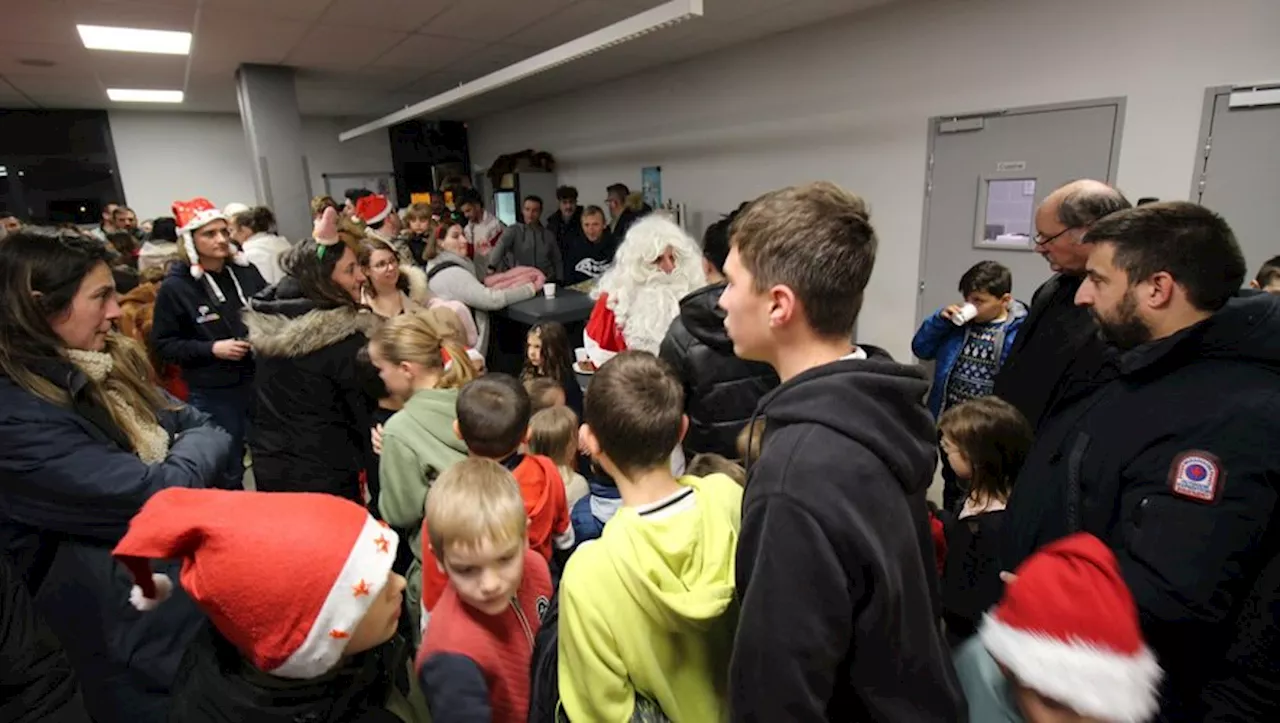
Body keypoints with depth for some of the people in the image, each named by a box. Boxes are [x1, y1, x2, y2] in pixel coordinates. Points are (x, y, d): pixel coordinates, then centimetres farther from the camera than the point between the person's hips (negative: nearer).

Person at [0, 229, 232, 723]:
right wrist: (200, 447, -10)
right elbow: (154, 495, -29)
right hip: (133, 626, -7)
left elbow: (201, 425, 5)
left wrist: (192, 451, -16)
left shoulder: (109, 362, 1)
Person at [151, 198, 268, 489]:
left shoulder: (245, 270, 2)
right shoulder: (175, 287, -8)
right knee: (227, 473, 10)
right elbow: (163, 345, -5)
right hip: (214, 393, -3)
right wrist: (211, 349, -17)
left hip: (260, 379, 4)